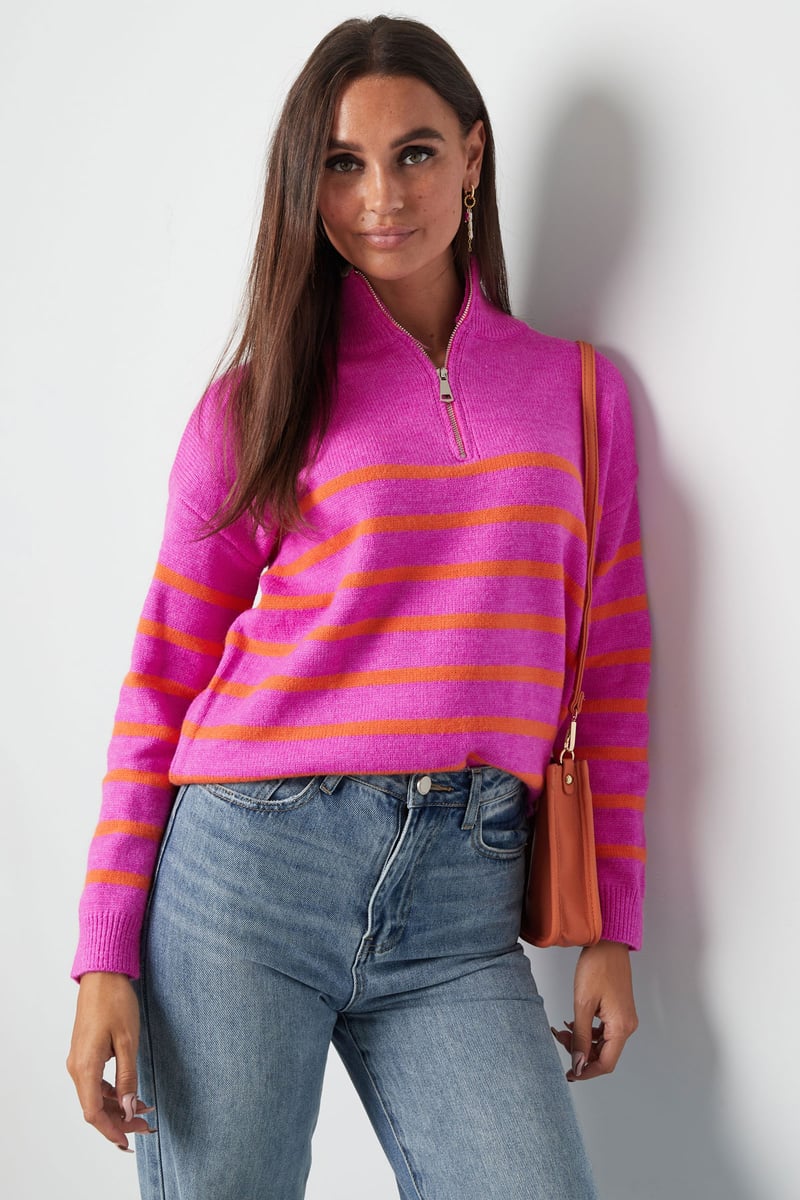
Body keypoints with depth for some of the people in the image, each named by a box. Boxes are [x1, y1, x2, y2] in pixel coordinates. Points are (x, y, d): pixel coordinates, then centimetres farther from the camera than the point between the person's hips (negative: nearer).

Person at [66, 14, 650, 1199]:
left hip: (461, 902, 1)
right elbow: (164, 677, 4)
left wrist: (613, 930, 8)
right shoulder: (257, 400, 6)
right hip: (249, 870, -1)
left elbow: (610, 670, 12)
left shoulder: (579, 391, 11)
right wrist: (106, 959, -2)